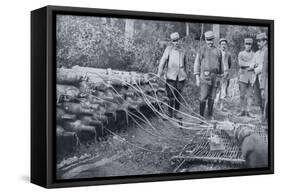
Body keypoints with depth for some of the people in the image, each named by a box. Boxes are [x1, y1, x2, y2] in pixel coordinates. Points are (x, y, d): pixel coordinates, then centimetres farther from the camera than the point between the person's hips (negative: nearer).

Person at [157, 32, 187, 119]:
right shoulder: (169, 49, 0)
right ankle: (169, 112, 10)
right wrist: (159, 73, -14)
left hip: (181, 77, 3)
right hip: (171, 76, -3)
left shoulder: (182, 51, 12)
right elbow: (163, 61, -6)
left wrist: (185, 74, 21)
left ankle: (176, 112, 13)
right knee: (170, 95, -3)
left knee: (178, 95, 4)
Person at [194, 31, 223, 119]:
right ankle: (201, 115, -3)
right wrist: (197, 78, -5)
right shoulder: (201, 50, 3)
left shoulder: (218, 51, 13)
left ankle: (210, 115, 12)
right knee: (203, 97, -9)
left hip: (215, 77, 4)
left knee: (212, 98, 5)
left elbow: (220, 65, 20)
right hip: (205, 76, -3)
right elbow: (197, 64, 1)